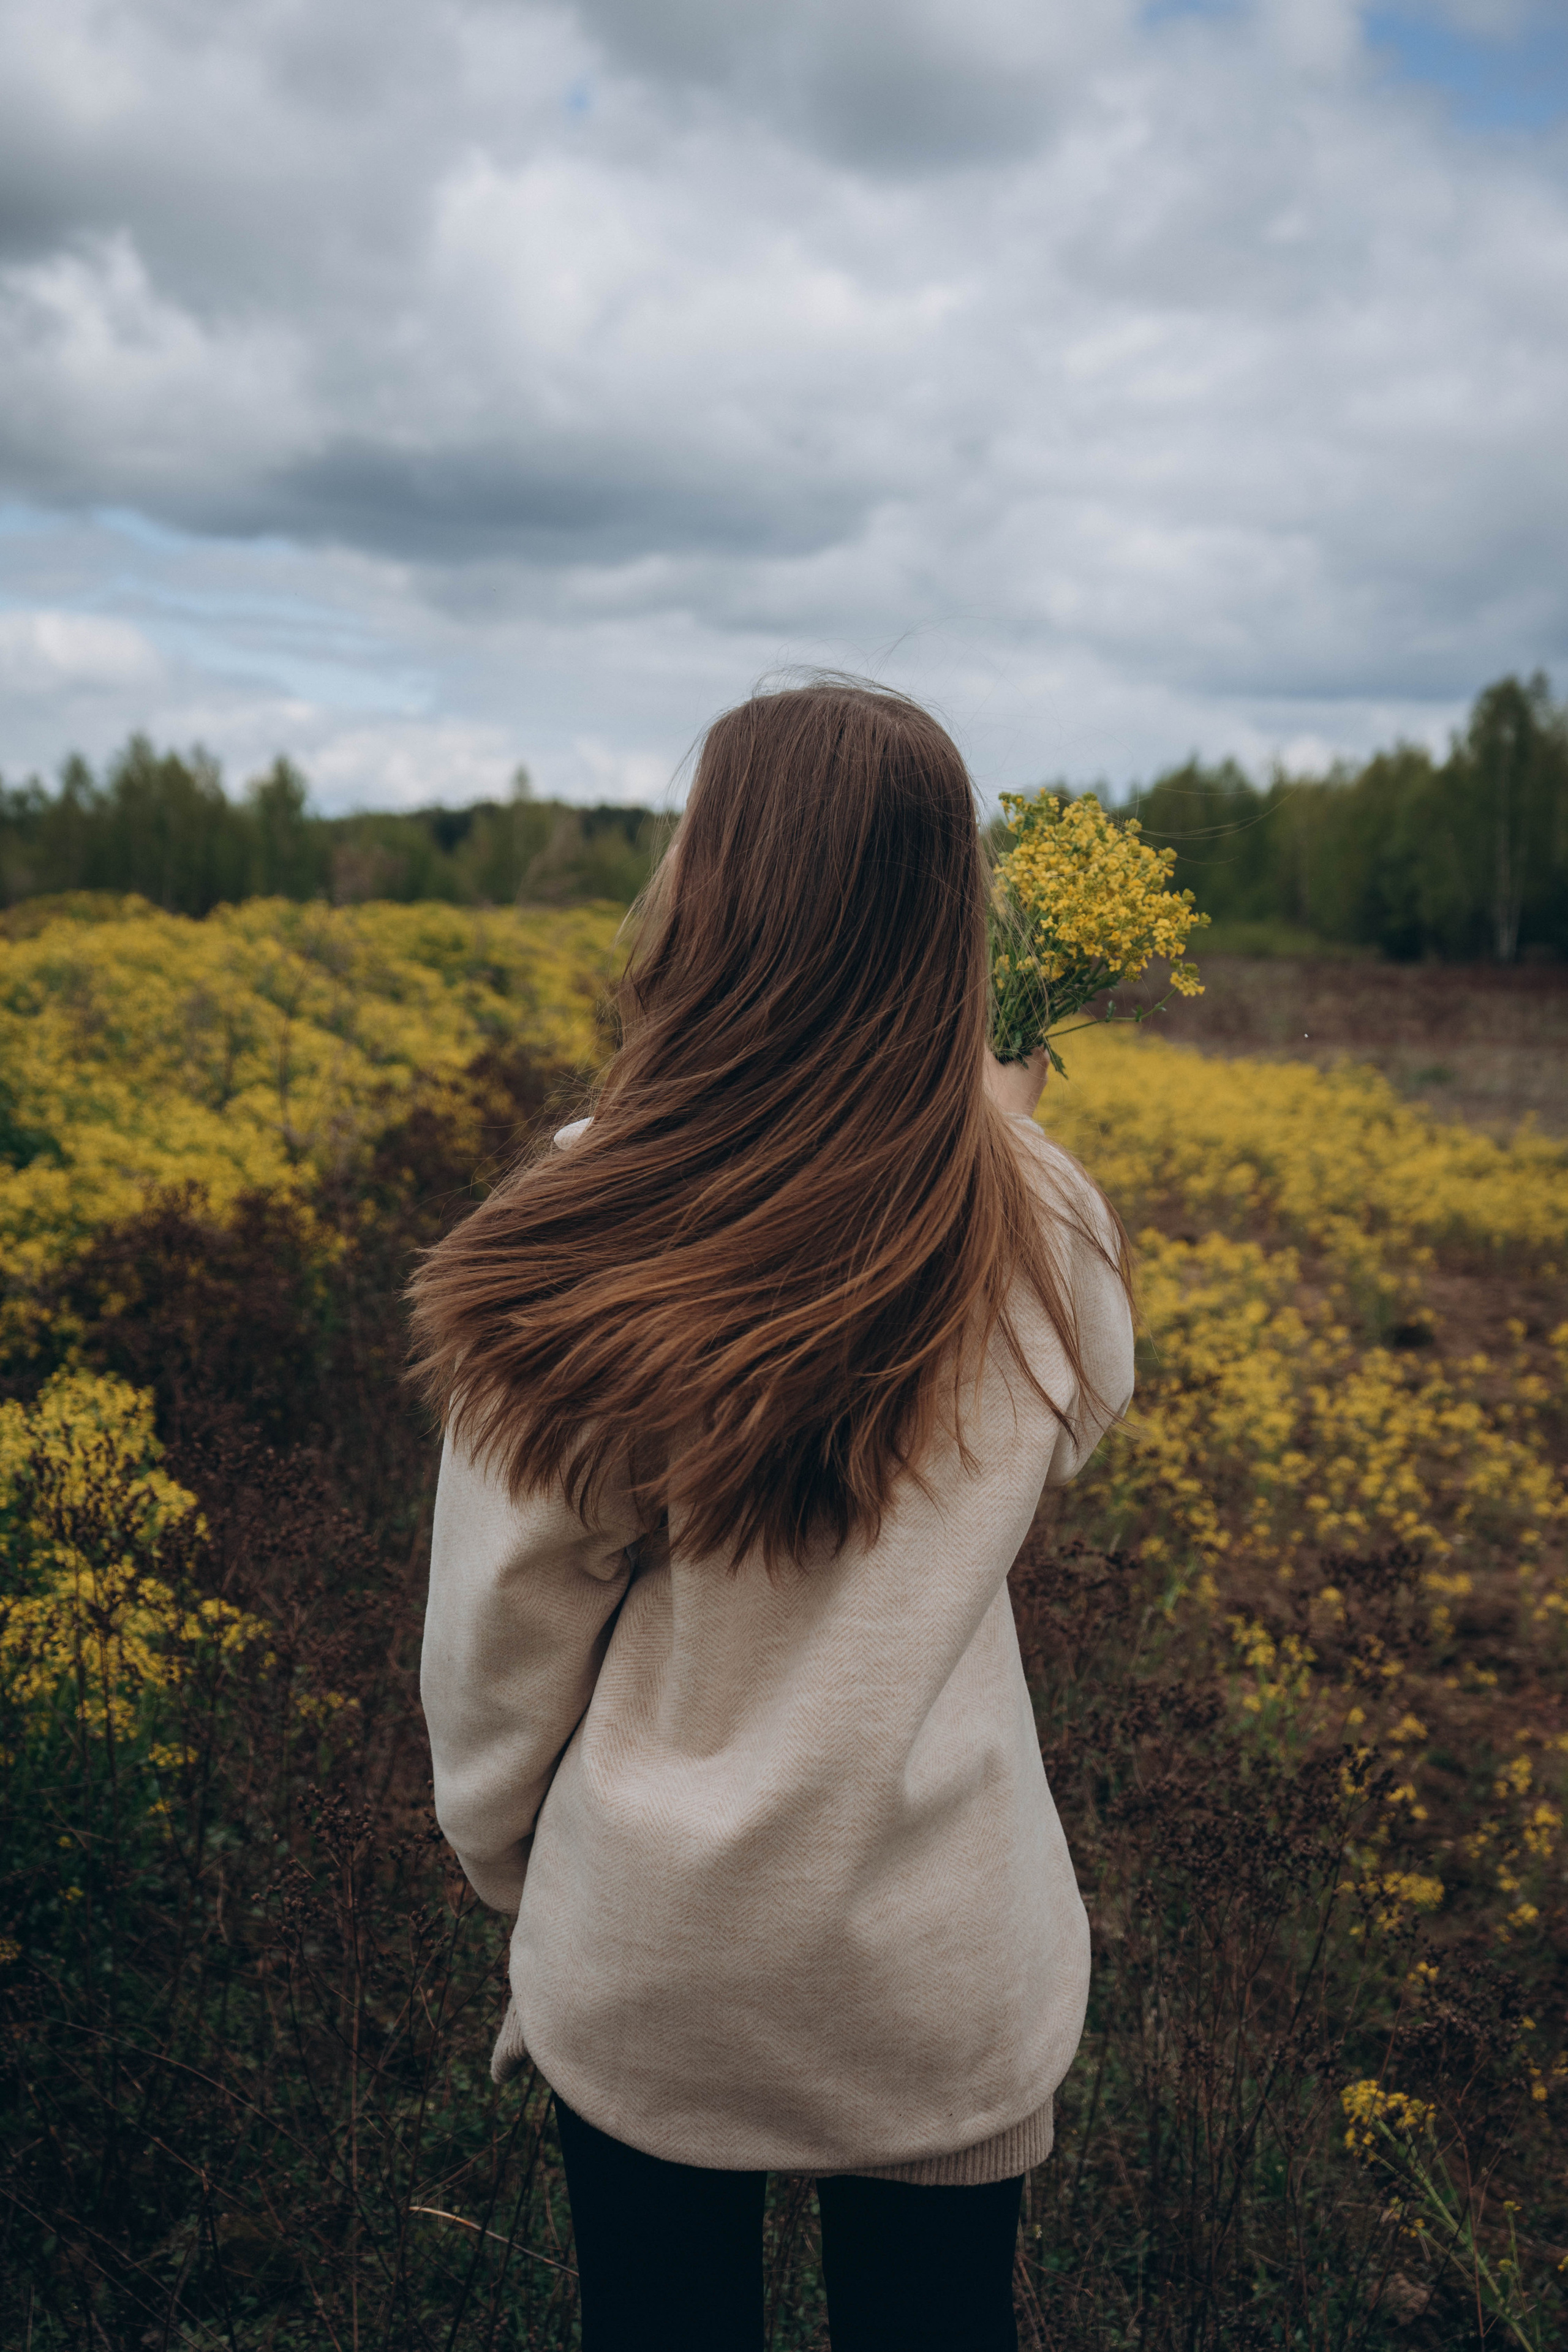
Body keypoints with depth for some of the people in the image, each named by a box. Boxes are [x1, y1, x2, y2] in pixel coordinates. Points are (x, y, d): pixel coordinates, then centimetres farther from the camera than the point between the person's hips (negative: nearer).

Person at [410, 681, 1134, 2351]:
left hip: (646, 1961, -1)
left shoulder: (581, 1239, -22)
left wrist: (514, 1873, 7)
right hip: (944, 1976, 2)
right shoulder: (1046, 1241, -16)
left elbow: (501, 1638, -12)